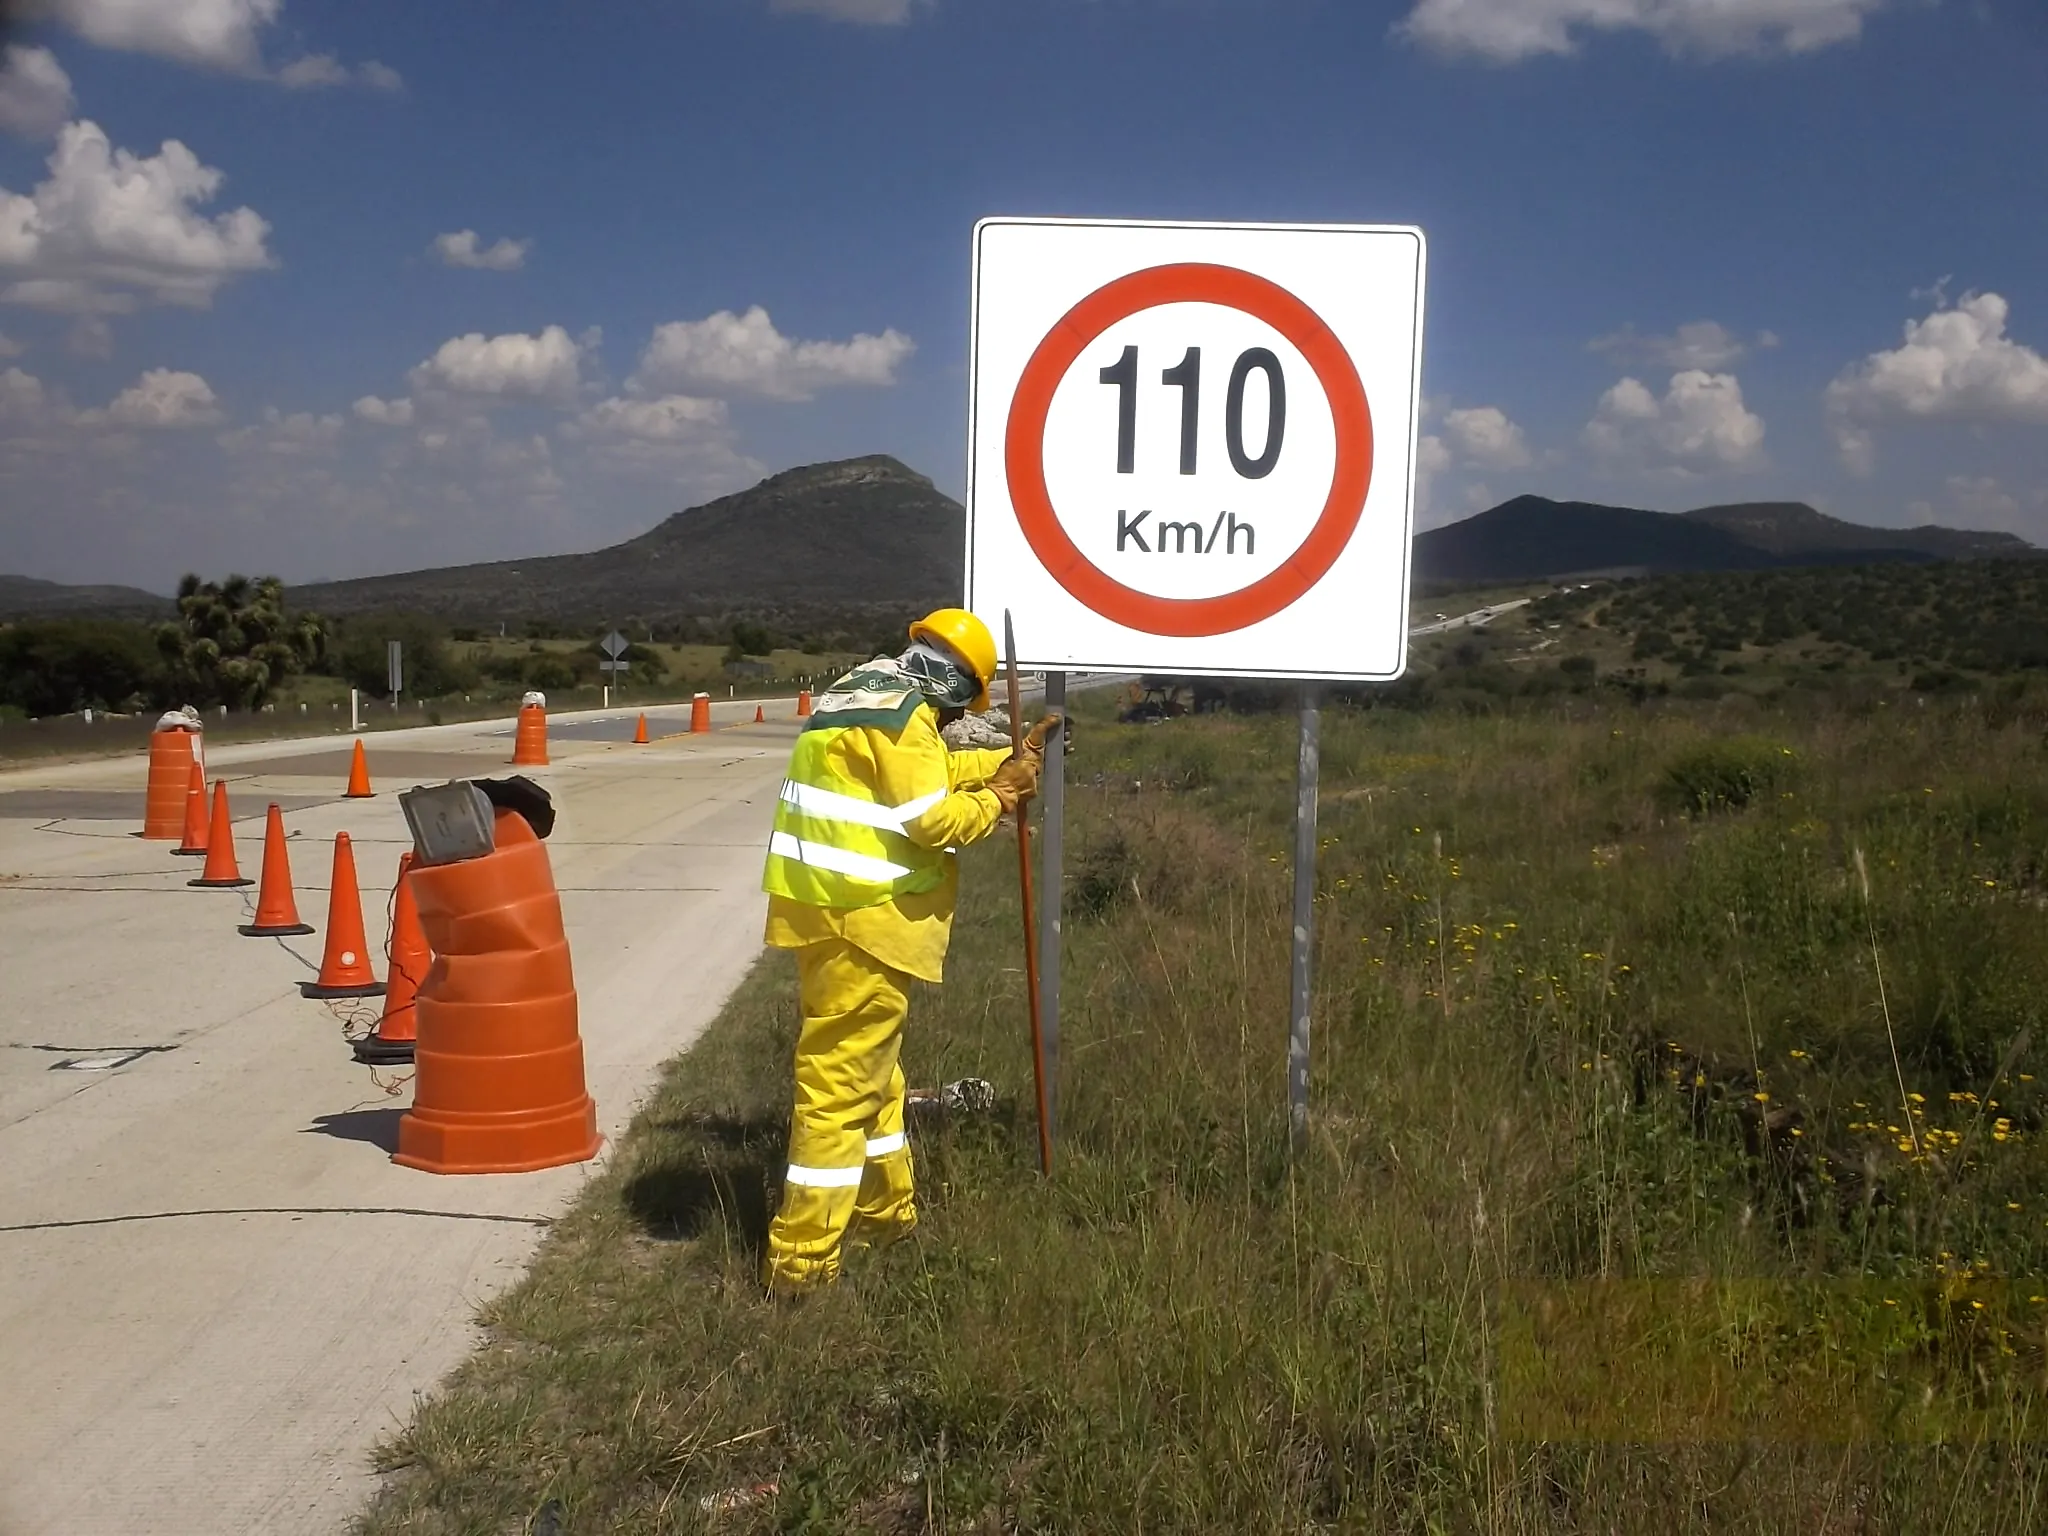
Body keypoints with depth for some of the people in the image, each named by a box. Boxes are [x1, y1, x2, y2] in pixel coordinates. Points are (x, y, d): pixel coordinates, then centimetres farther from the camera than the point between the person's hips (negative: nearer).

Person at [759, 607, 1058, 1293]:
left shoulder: (867, 692, 16)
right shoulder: (904, 715, -14)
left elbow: (934, 773, 23)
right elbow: (932, 820, -18)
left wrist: (1010, 759, 24)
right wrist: (999, 796, -3)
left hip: (829, 907, 10)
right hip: (861, 917, -10)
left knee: (872, 1068, 22)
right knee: (841, 1083, -6)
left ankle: (884, 1211, 36)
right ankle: (802, 1260, -3)